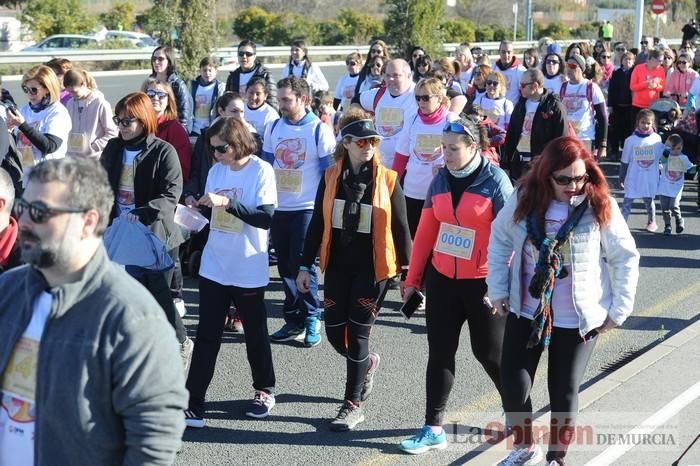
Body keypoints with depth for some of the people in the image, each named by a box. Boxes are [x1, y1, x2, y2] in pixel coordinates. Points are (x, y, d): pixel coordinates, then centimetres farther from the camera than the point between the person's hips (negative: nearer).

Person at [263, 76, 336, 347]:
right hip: (278, 208, 5)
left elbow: (329, 172, -5)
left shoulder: (320, 130, -6)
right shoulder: (273, 128, 8)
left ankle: (311, 317, 9)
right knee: (285, 267, 9)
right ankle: (294, 320, 20)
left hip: (307, 208, -5)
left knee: (302, 264, -7)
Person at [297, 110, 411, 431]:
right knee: (335, 333, 8)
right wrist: (305, 266, 5)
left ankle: (353, 405, 10)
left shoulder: (388, 180, -6)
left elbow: (400, 227, -1)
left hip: (371, 269, -3)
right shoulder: (331, 178, 1)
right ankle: (367, 363, 41)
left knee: (358, 334, -2)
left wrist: (405, 270, -3)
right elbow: (317, 223, 6)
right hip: (338, 267, 3)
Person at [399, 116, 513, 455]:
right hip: (442, 279, 5)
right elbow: (426, 232, 7)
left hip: (482, 282, -4)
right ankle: (433, 428, 15)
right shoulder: (440, 180, 3)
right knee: (440, 352, 7)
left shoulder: (495, 180, -12)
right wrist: (413, 279, 9)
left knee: (489, 352, 8)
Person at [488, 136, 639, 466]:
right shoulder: (525, 199, -7)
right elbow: (500, 238, 7)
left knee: (564, 394, 9)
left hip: (578, 320, -2)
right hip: (526, 313, 2)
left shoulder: (600, 206, -13)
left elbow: (626, 258, -5)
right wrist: (498, 290, 3)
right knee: (513, 386, 4)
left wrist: (618, 310, -6)